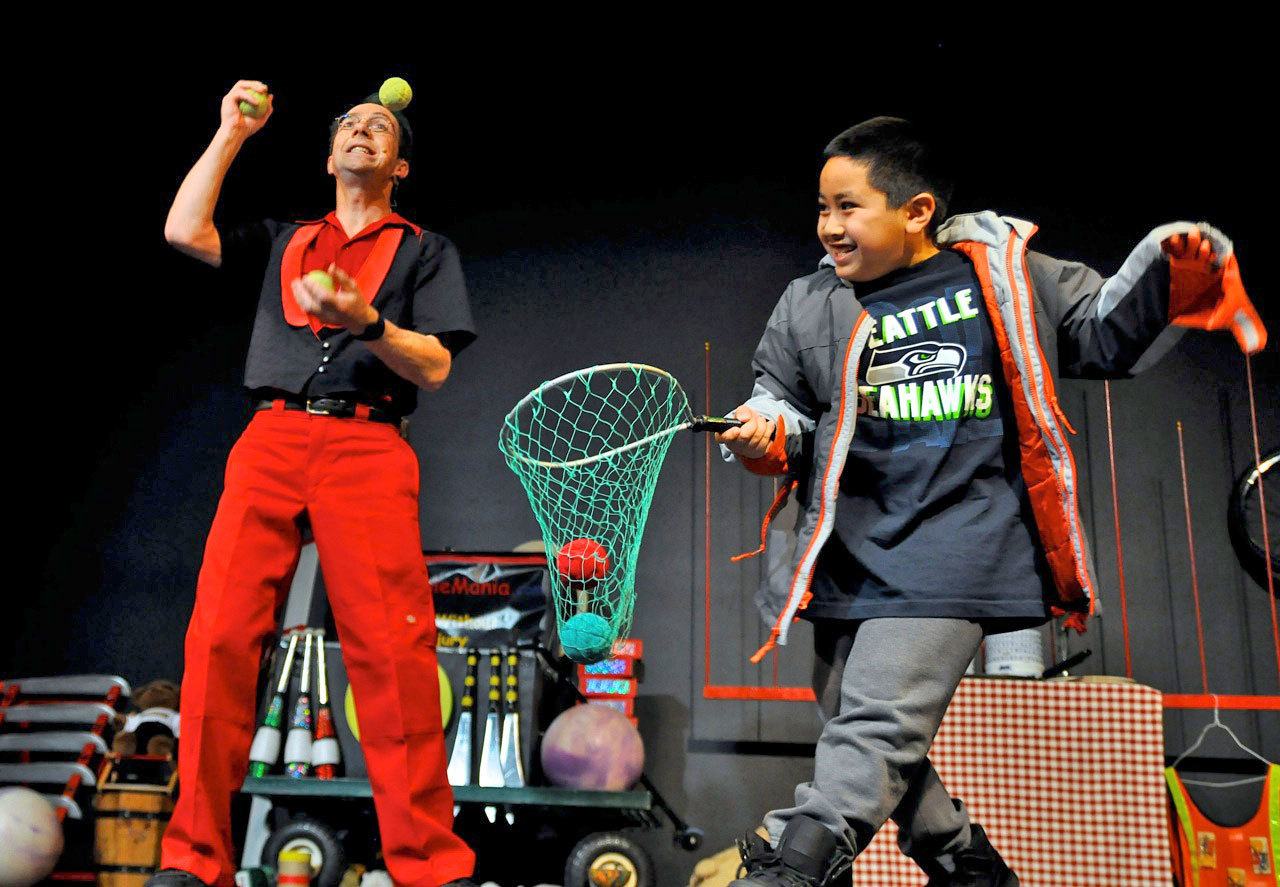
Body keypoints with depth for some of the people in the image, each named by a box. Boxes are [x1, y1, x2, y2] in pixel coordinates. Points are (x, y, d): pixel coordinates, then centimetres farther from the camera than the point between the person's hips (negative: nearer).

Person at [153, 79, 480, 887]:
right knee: (221, 635, -9)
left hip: (368, 448, -2)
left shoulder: (426, 250, 19)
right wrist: (231, 135, 16)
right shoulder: (284, 240, 28)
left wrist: (366, 321, -11)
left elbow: (435, 367, 7)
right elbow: (184, 232, 12)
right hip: (269, 440, 3)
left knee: (392, 649, -15)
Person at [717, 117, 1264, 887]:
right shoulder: (808, 307, 8)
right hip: (852, 550, 5)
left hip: (956, 542, -4)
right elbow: (784, 400, 16)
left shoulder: (1005, 274, 5)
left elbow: (1103, 334, 16)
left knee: (877, 724, -16)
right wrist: (768, 433, -6)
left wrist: (1168, 270, 0)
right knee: (865, 734, 13)